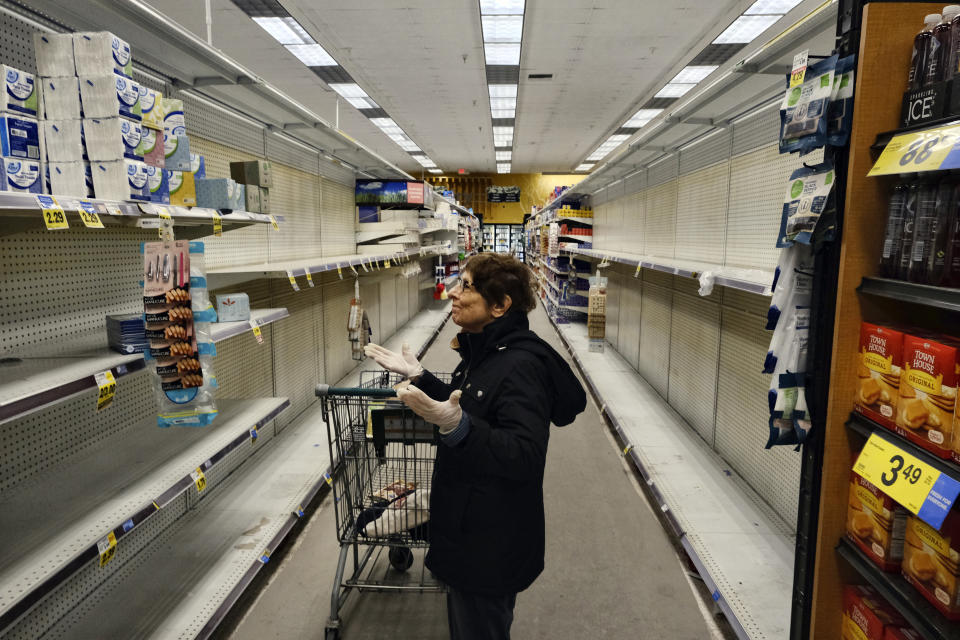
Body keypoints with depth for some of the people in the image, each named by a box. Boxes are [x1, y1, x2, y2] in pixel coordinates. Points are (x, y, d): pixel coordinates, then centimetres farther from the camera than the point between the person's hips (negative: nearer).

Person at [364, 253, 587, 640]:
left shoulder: (521, 365, -26)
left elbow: (525, 456, -34)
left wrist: (458, 425, -46)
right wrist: (419, 377, 10)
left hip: (491, 548, -9)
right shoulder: (484, 352, 4)